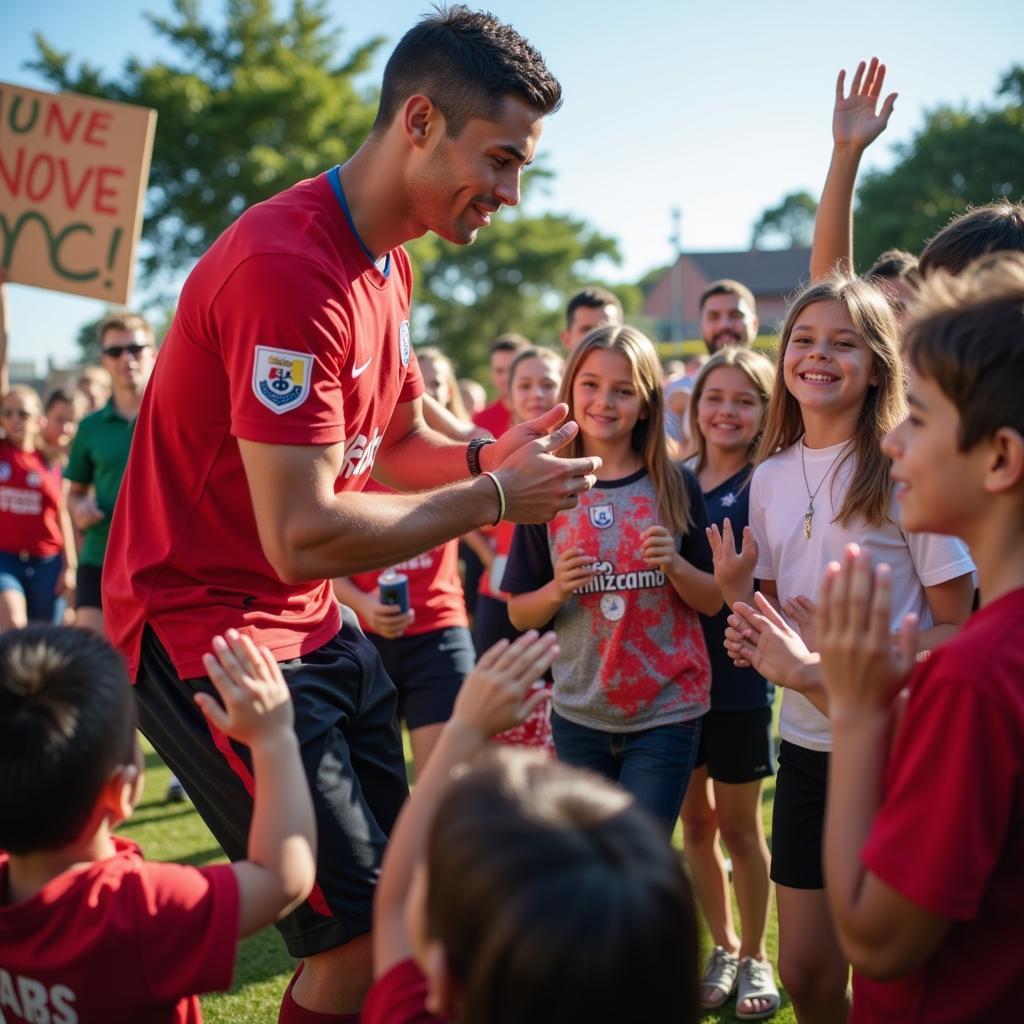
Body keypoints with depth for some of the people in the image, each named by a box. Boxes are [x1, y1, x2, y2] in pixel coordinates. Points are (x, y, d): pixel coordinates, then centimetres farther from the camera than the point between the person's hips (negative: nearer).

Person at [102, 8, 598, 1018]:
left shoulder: (385, 263, 8)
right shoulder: (289, 268, -25)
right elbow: (303, 539, -27)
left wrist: (488, 454, -3)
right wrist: (494, 498, -17)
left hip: (315, 629, 10)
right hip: (206, 628, -9)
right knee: (360, 934, -9)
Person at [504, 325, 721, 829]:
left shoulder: (676, 487, -3)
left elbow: (713, 601, 3)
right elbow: (520, 614, 3)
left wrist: (675, 565, -16)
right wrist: (558, 589, -16)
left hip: (666, 714, -1)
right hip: (579, 716, 2)